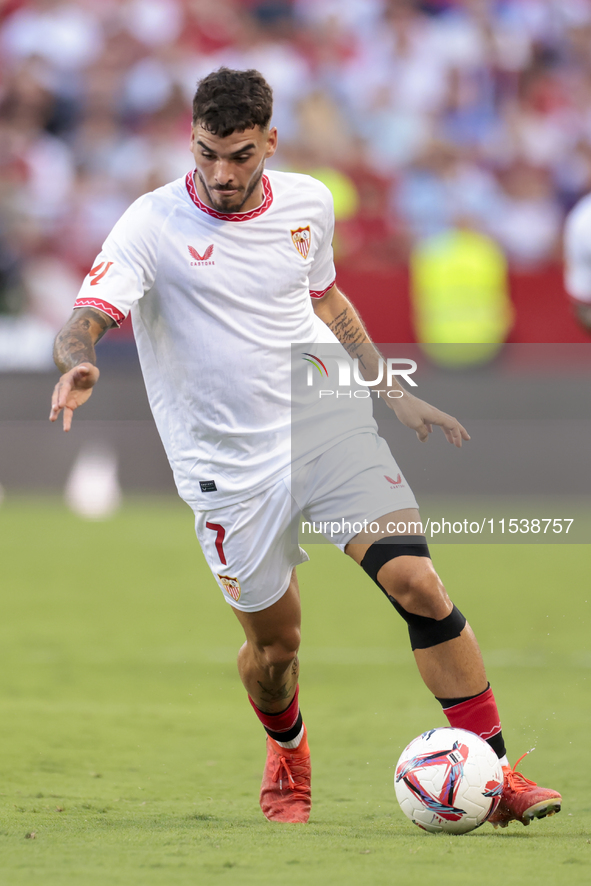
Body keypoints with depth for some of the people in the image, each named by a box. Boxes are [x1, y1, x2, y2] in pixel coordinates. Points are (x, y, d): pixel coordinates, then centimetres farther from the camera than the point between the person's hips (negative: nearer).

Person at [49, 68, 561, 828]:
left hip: (330, 428, 2)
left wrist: (394, 392, 17)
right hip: (230, 466, -2)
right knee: (273, 644, 5)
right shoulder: (154, 224, -10)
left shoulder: (307, 204, 3)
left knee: (416, 582, -16)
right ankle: (287, 754, 41)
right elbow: (85, 321, -19)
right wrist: (78, 365, -42)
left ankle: (492, 772, -9)